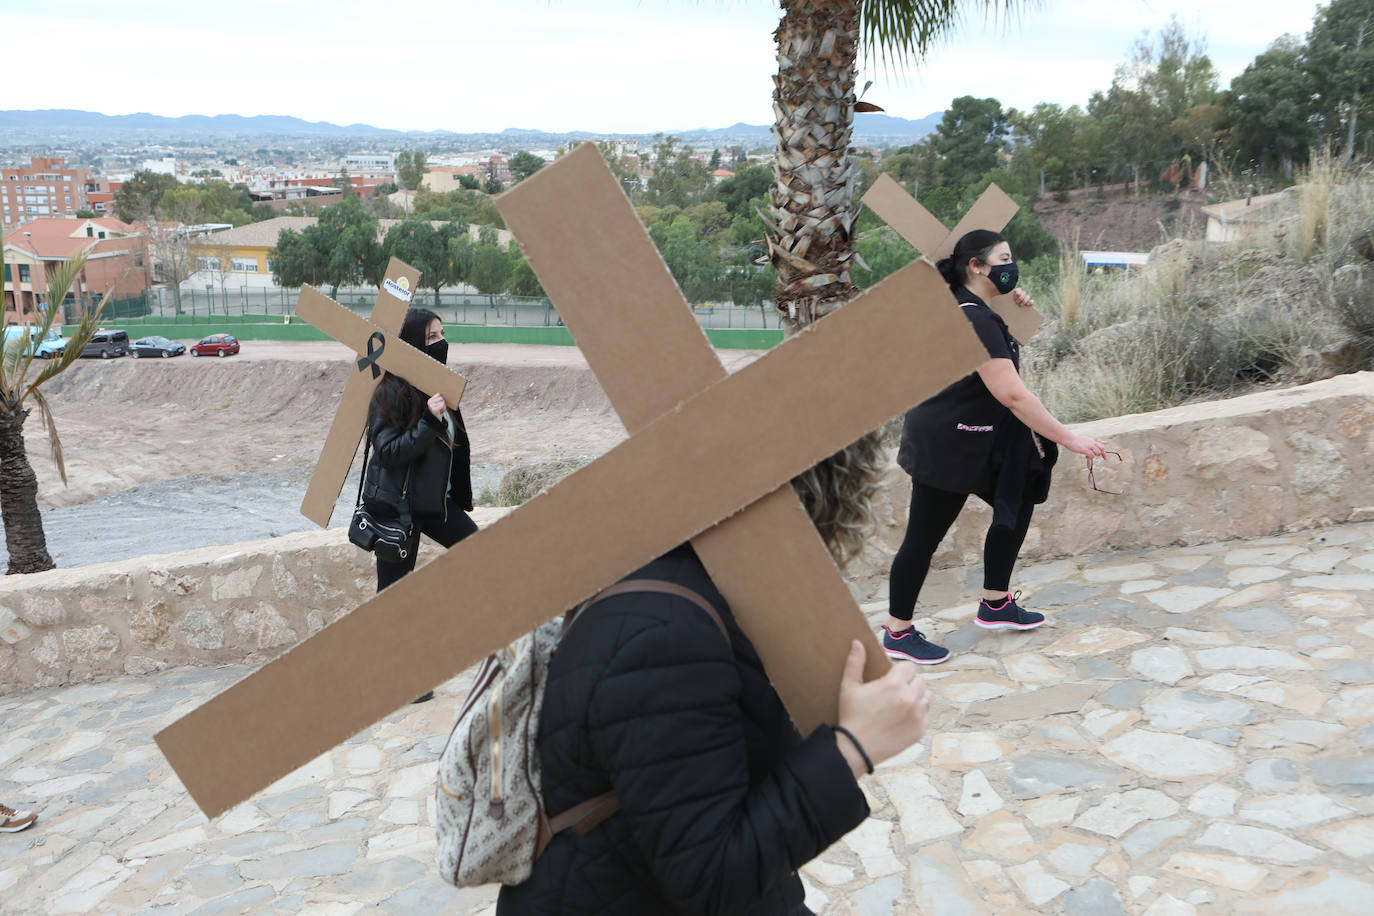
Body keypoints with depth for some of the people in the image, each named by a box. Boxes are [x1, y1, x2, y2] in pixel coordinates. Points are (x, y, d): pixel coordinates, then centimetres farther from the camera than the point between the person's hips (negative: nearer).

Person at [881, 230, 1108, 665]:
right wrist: (1068, 438, -24)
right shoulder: (975, 321, -24)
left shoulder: (967, 309, 7)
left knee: (1019, 502, 14)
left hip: (971, 440, 10)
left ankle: (995, 605, 25)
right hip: (945, 445, -10)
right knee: (924, 536, -1)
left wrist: (1017, 312, 9)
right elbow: (1012, 394, -28)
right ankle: (897, 634, 12)